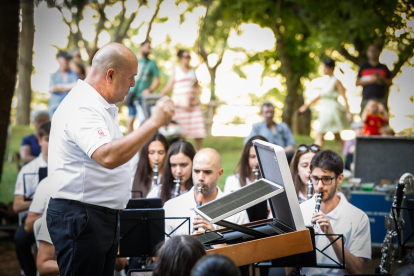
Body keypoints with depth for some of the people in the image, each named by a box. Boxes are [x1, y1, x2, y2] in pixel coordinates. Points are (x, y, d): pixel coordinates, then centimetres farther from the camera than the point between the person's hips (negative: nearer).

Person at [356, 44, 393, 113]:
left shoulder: (384, 68, 13)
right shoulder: (363, 67, 12)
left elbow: (390, 82, 13)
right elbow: (357, 83, 5)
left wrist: (382, 79, -7)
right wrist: (370, 80, -8)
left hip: (380, 99, 0)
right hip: (367, 99, 0)